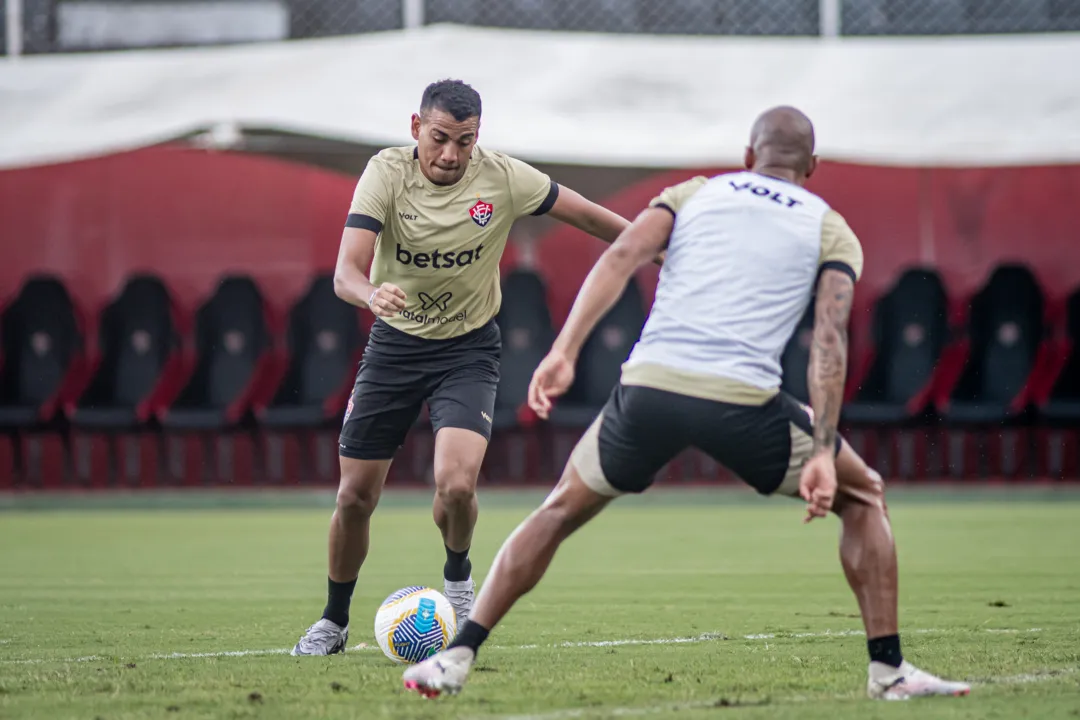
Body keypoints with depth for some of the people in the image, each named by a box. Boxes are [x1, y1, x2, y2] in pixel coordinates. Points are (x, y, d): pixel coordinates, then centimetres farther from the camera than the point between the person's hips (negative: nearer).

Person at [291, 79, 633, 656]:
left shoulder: (503, 178, -15)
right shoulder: (387, 173, -17)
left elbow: (587, 216, 1)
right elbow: (346, 272, -27)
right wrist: (372, 295, -49)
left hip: (468, 350, -1)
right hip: (394, 347, 1)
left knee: (456, 484, -24)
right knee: (355, 497, 4)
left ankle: (458, 576, 9)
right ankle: (334, 621, 28)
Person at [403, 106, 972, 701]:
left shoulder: (692, 194, 22)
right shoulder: (831, 231, 17)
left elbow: (622, 256, 3)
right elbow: (830, 337, 1)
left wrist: (564, 351, -7)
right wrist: (823, 455, -6)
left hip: (648, 388, 2)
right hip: (743, 401, -2)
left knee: (561, 511, 24)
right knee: (862, 498, 22)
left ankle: (456, 657, 17)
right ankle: (888, 670, 14)